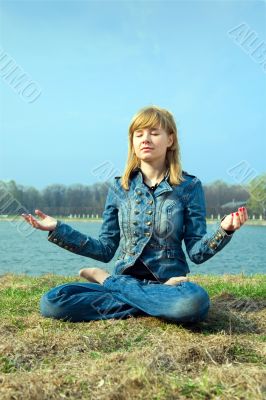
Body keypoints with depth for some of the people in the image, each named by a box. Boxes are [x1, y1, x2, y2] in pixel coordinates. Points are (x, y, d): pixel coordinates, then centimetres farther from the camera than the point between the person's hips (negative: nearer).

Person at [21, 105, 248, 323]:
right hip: (124, 279, 1)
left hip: (170, 282, -1)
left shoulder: (189, 186, 0)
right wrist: (57, 229, 1)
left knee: (195, 302, -39)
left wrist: (224, 230, -22)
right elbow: (106, 250, 8)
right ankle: (159, 305, -12)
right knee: (51, 303, -22)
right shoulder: (119, 187, 6)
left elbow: (197, 253, -3)